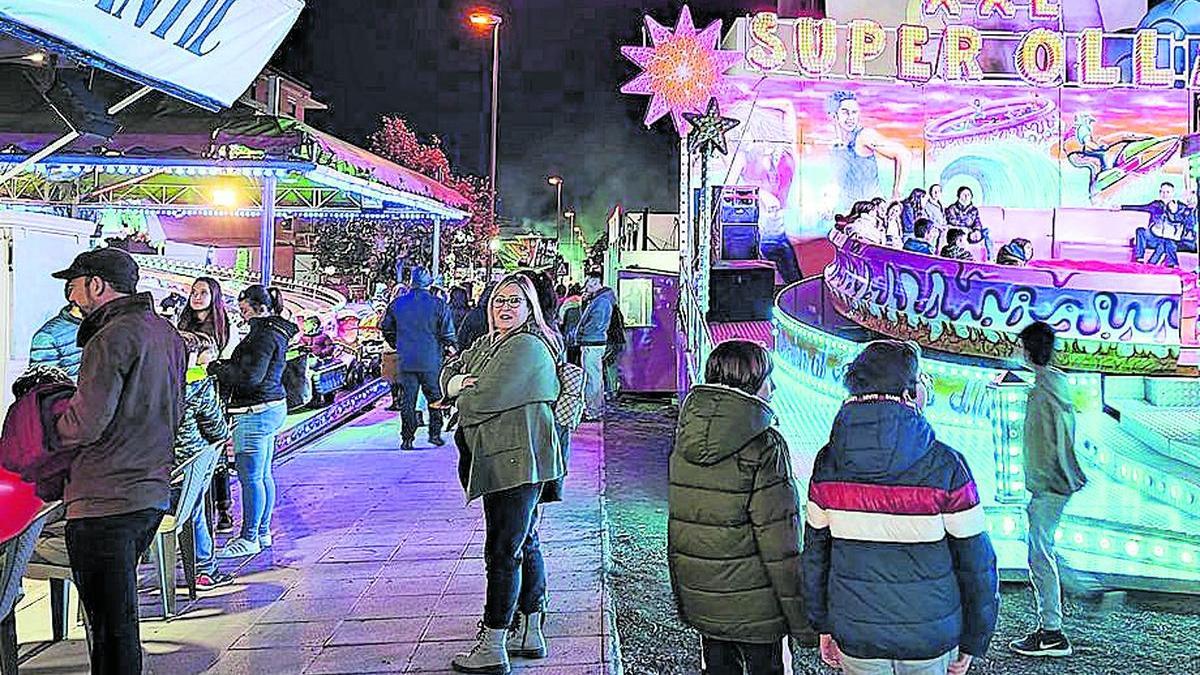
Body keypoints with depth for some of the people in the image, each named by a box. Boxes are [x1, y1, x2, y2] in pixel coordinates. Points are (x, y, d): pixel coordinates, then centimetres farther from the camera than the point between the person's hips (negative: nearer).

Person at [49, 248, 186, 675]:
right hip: (153, 494, 9)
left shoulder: (112, 339, -15)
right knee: (119, 614, 21)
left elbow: (86, 424, -19)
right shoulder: (167, 334, 13)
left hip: (104, 502, -9)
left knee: (111, 623, -1)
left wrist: (37, 440, -1)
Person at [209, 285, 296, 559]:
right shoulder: (274, 330, 15)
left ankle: (249, 538, 2)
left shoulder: (264, 334, -16)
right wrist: (224, 366, 3)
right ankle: (263, 533, 24)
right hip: (271, 407, 11)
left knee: (250, 476, -4)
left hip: (256, 411, -11)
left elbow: (251, 375, -23)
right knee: (264, 475, 15)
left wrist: (218, 369, -12)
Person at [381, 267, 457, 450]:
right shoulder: (438, 305, -8)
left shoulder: (397, 304, 3)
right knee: (435, 397, 12)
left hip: (406, 361, 2)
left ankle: (407, 439, 7)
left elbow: (386, 329, 13)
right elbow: (447, 332, -8)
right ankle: (435, 434, 13)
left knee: (407, 399, 7)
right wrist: (450, 347, 10)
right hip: (431, 360, -2)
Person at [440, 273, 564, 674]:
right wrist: (458, 382, -4)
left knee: (503, 551, -7)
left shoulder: (526, 347, -15)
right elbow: (450, 371, 20)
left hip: (517, 462, -11)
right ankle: (531, 633, 30)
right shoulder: (488, 344, 17)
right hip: (508, 462, 11)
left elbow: (485, 400, -21)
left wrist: (461, 397, 2)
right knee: (524, 544, 18)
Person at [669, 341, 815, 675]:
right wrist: (804, 620, -11)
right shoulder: (764, 446, -19)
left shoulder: (684, 438, 1)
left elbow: (679, 520, 9)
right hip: (755, 609, -6)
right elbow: (780, 538, -19)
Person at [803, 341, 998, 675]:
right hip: (930, 637, -2)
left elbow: (815, 552, 3)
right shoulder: (945, 466, -16)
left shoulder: (827, 463, -5)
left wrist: (823, 625, 14)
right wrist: (973, 641, 2)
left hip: (856, 638, 3)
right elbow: (977, 561, -10)